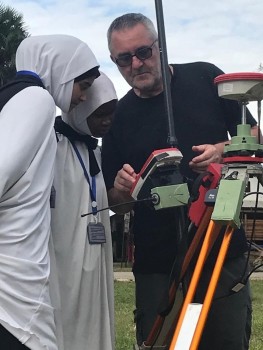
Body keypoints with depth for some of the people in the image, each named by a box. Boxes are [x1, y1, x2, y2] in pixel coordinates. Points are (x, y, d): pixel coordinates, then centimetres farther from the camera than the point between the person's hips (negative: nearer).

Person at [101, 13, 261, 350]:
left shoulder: (205, 78, 2)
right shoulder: (119, 117, 6)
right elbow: (116, 202, 12)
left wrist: (225, 151, -11)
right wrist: (121, 189, -11)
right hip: (157, 263, 1)